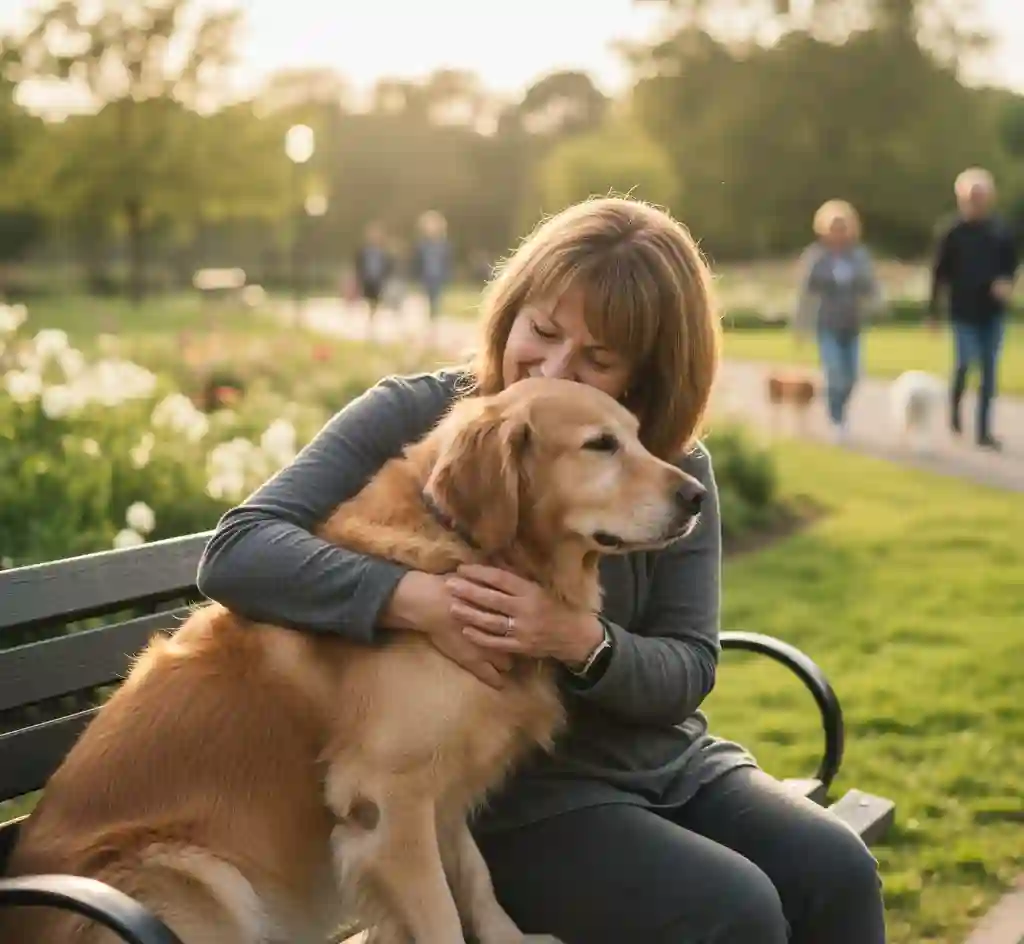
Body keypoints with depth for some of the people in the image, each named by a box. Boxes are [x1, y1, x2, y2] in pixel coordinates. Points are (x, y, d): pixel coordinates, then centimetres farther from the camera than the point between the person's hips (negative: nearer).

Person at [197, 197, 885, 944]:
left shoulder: (674, 468, 0)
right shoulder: (413, 418, -9)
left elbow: (688, 670, -3)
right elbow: (237, 553, -18)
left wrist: (584, 642, -25)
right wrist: (419, 599, -33)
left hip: (668, 764, 5)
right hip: (508, 794, -4)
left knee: (838, 875, -16)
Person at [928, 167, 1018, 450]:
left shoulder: (1001, 231, 1)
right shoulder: (953, 233, -4)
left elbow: (1011, 264, 9)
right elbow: (940, 273, -1)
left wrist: (1006, 283, -14)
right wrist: (933, 310, -1)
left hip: (993, 310, 2)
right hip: (964, 310, -2)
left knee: (989, 370, 3)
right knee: (965, 362, -14)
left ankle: (983, 429, 11)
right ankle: (954, 409, 16)